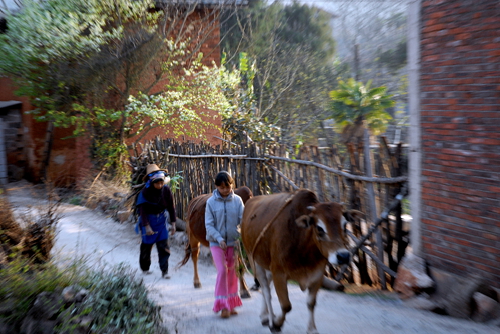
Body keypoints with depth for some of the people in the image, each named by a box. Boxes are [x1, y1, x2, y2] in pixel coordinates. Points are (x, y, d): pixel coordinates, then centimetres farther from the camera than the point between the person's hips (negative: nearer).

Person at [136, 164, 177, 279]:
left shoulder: (166, 190, -10)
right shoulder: (145, 192, -18)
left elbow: (171, 207, -1)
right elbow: (142, 210, -16)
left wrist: (173, 223, 0)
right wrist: (147, 226, -21)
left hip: (161, 221, 2)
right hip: (149, 221, -2)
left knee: (164, 246, -2)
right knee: (146, 246, 13)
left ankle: (164, 271, 5)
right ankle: (145, 268, 35)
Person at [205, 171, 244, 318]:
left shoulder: (237, 200, -2)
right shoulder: (211, 202, -5)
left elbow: (243, 219, -5)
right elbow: (209, 224, -6)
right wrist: (219, 239, -18)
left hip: (234, 241, 2)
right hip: (217, 242, -2)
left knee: (232, 272, 11)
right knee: (222, 271, -10)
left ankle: (231, 304, 27)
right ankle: (222, 305, 3)